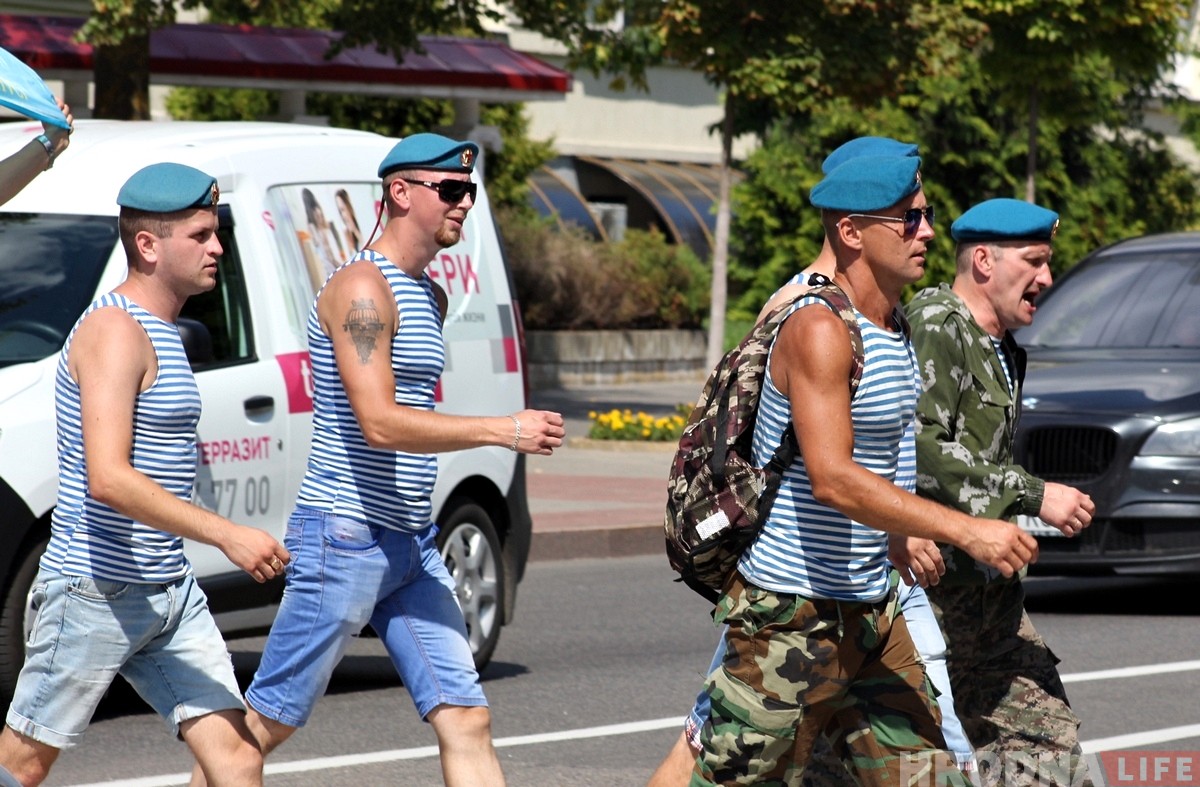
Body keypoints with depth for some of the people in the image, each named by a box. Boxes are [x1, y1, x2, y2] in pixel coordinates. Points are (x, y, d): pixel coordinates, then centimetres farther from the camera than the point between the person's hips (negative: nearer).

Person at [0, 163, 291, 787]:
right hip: (95, 590, -9)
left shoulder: (160, 331, 15)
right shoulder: (114, 331, -15)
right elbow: (107, 479, -27)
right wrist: (226, 535, -30)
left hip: (169, 591, 9)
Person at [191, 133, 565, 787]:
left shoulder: (430, 296, 16)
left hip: (412, 546, 9)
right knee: (267, 721, -2)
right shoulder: (362, 287, -13)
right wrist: (504, 431, -24)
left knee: (465, 719, 0)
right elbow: (380, 424, -23)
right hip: (344, 537, -9)